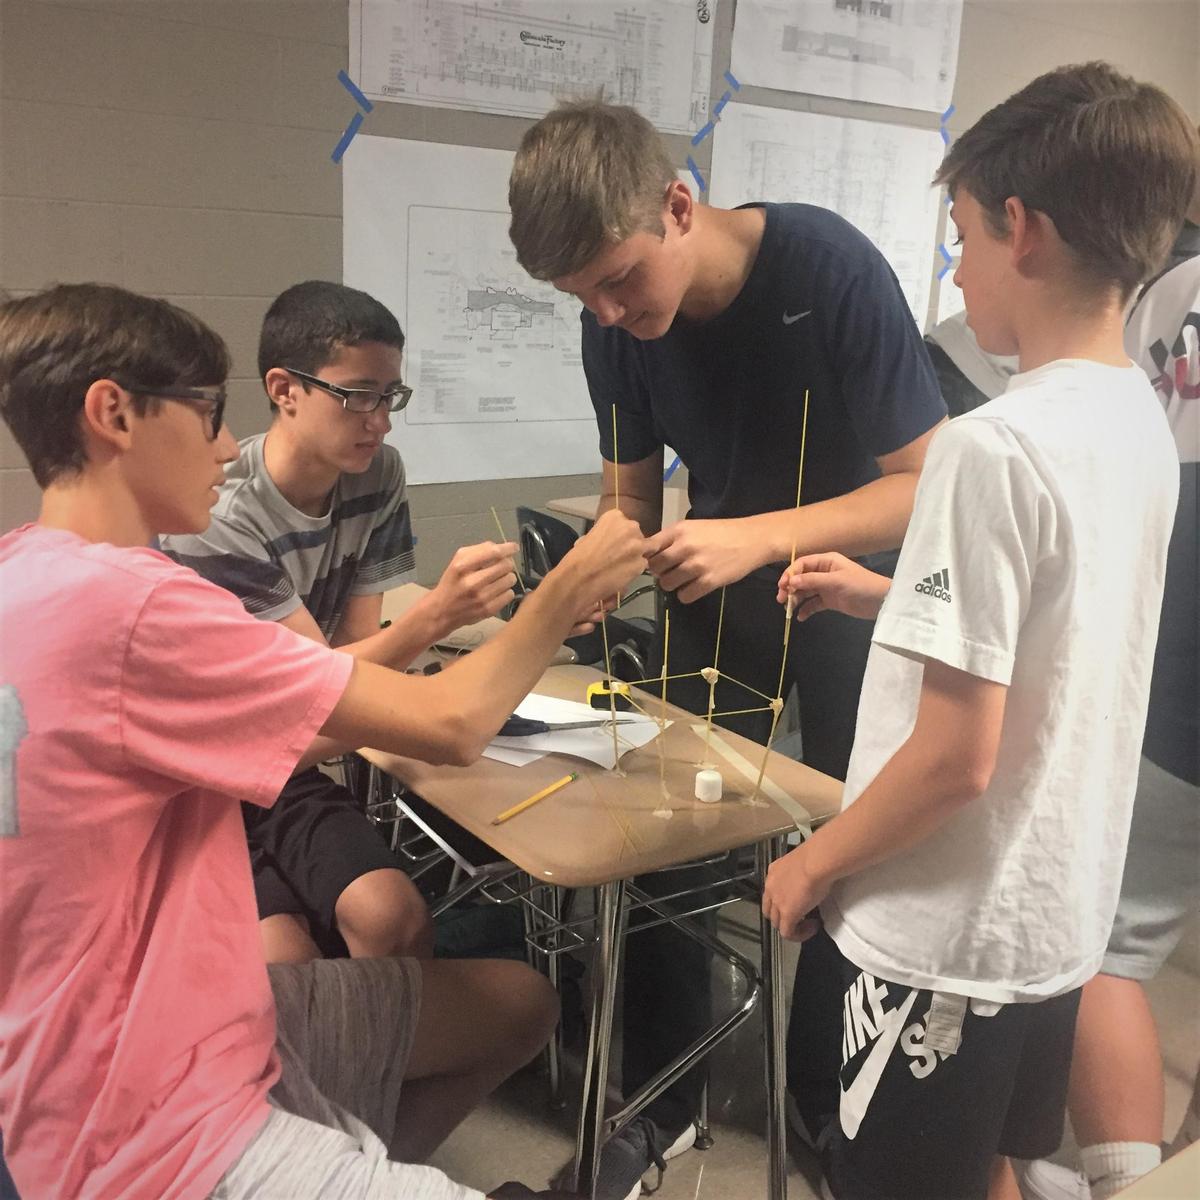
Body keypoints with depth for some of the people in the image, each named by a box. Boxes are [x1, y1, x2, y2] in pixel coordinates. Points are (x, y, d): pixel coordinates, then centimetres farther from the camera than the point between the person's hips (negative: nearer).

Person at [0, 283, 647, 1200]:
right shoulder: (123, 603, -27)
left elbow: (304, 727, 7)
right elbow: (449, 726, -21)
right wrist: (567, 592, -5)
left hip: (179, 1022, 10)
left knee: (521, 1002, 16)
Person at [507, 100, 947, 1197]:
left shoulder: (831, 270, -26)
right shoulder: (617, 323, -12)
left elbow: (929, 484, -25)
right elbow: (631, 498, -2)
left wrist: (759, 536, -37)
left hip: (854, 578, -3)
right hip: (717, 586, 4)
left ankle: (828, 1092, 31)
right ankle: (661, 1106, 19)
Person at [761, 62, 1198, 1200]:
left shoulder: (992, 447, -26)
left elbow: (954, 756, -25)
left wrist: (812, 862, -10)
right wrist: (888, 596, 13)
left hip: (952, 937, -8)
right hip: (1058, 914, 8)